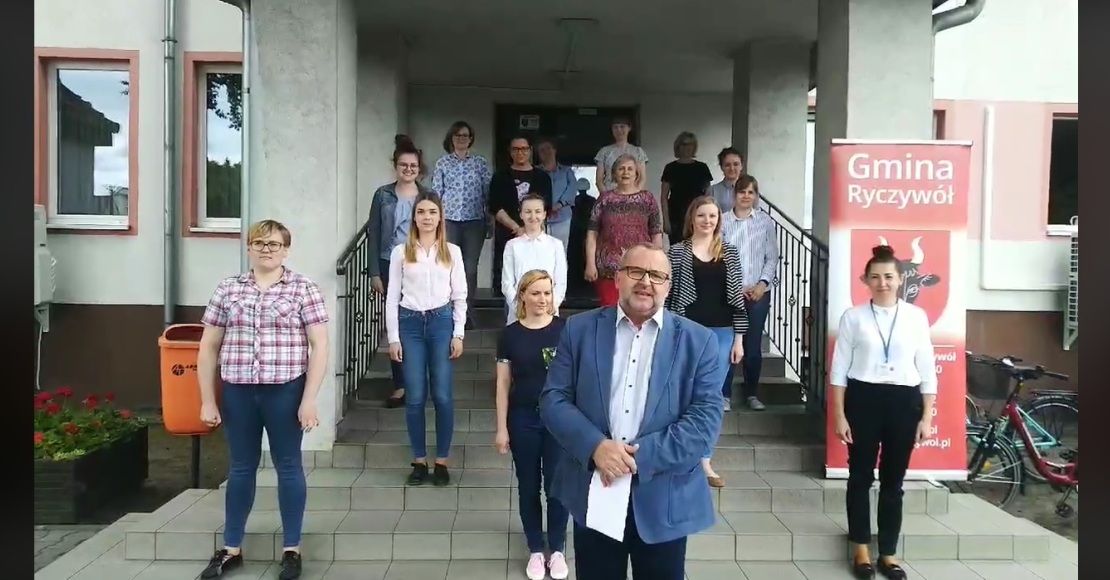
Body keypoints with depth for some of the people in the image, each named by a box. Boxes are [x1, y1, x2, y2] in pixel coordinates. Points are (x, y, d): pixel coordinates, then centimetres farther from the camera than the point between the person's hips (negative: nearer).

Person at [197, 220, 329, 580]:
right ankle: (231, 549, 27)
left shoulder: (304, 289, -1)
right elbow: (208, 348, 10)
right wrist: (208, 400, 6)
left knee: (288, 467, 7)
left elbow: (319, 346, -5)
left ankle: (291, 550, 20)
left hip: (285, 392, -3)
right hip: (237, 393, 3)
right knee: (240, 469, 13)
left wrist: (309, 399, -11)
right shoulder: (227, 290, 8)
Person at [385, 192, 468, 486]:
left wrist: (458, 334, -1)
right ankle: (419, 461, 16)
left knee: (442, 396, 0)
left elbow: (460, 295, 5)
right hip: (410, 323, 0)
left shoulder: (452, 252, 5)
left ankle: (442, 461, 13)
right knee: (415, 397, 3)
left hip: (441, 322, 0)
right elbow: (392, 296, 3)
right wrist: (393, 337, -2)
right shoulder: (401, 252, 3)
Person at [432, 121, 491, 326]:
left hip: (474, 221, 0)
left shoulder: (480, 163, 6)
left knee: (470, 268, 2)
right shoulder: (442, 163, 7)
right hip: (449, 221, 0)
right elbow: (435, 193, 7)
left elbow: (488, 192, 6)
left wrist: (490, 221, 2)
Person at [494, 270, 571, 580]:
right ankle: (536, 550, 27)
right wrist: (502, 427, 0)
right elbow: (503, 384, 2)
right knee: (529, 486, 11)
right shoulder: (511, 334, -2)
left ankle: (557, 549, 24)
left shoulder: (566, 329, -5)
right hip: (523, 418, 1)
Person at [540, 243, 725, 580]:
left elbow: (707, 417, -8)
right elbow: (553, 400, -1)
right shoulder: (580, 329, 3)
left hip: (664, 501, 0)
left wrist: (642, 457, -17)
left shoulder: (698, 341, 0)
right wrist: (595, 446, -18)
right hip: (593, 495, 1)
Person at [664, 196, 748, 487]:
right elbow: (668, 294, -1)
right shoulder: (677, 251, 0)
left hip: (722, 332, 2)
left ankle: (704, 460, 19)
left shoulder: (729, 252, 6)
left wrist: (738, 338, 3)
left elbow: (736, 297, 6)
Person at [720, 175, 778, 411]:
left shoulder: (766, 221, 3)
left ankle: (752, 393, 20)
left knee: (753, 345, 5)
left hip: (758, 292, 2)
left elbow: (772, 258, 6)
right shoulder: (723, 221, -3)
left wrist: (763, 283, -7)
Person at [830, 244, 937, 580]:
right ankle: (861, 549, 24)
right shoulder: (853, 317, -2)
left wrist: (927, 417, 2)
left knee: (893, 481, 10)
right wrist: (839, 414, -4)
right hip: (863, 399, -1)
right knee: (860, 477, 9)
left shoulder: (916, 316, 2)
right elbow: (839, 369, -1)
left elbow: (927, 370, 4)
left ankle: (888, 553, 25)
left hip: (904, 402, 1)